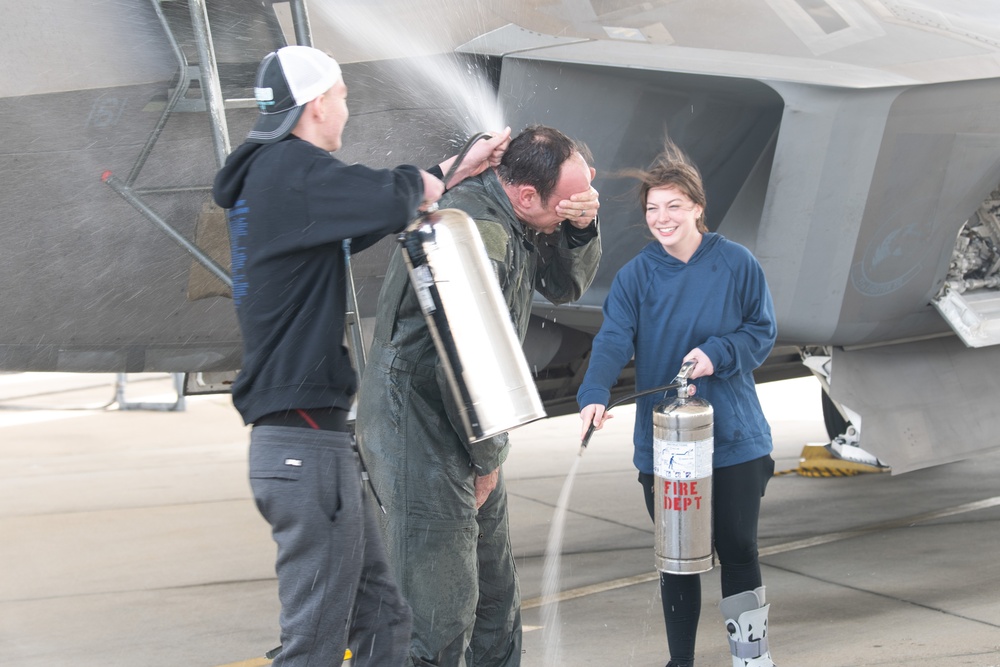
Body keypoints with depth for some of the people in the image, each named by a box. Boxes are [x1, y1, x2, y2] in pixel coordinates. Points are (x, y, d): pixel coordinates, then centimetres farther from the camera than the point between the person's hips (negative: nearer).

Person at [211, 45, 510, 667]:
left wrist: (456, 169, 34)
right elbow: (392, 200, -28)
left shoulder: (272, 174, 19)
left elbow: (362, 221, 32)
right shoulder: (289, 167, -13)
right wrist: (426, 182, -4)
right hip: (308, 445, -11)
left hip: (317, 441, 11)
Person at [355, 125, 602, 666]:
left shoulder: (515, 221, 6)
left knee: (495, 594, 19)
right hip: (421, 433, -11)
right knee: (440, 611, -8)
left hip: (458, 430, 11)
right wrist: (486, 456, -12)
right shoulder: (479, 235, -25)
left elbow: (564, 286, 16)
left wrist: (581, 226, -5)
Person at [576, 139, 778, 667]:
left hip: (735, 440, 0)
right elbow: (613, 341, -15)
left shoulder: (737, 264, -4)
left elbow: (763, 331, 1)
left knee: (738, 550, 6)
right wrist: (594, 395, -34)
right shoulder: (635, 276, -4)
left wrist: (717, 353, -18)